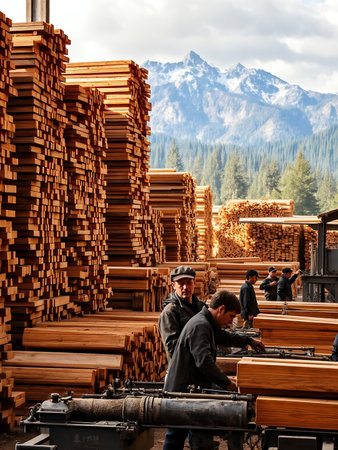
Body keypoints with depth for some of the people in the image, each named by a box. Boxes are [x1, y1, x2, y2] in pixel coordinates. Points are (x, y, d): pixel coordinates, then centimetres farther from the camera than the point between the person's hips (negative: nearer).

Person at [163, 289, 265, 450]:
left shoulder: (208, 324, 13)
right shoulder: (199, 326, -21)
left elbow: (224, 336, 35)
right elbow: (204, 361, -29)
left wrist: (248, 341, 40)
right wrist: (226, 384, -22)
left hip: (191, 388, 11)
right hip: (182, 391, -11)